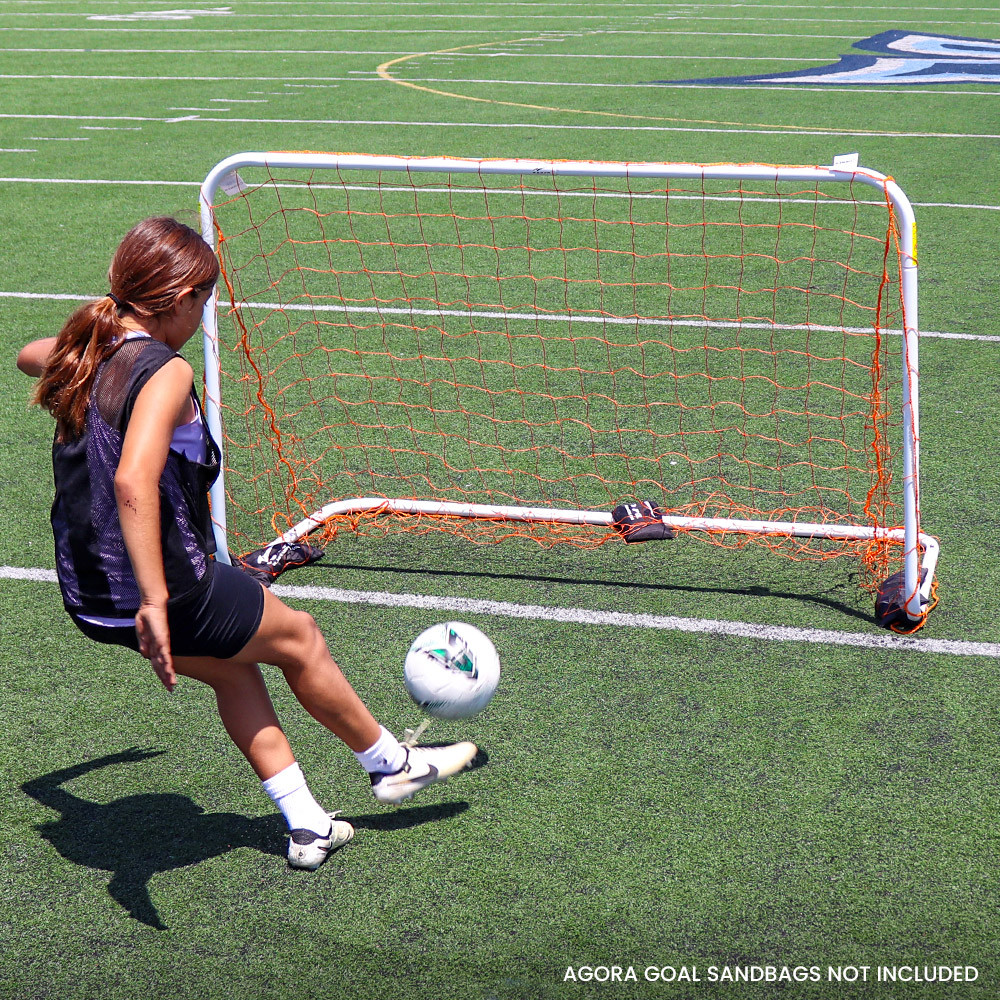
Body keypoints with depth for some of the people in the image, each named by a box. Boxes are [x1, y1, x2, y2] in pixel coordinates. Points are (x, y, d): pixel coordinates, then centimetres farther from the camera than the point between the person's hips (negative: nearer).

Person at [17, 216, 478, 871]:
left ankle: (307, 827, 32)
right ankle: (392, 764, 38)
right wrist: (155, 602, -40)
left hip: (87, 596, 8)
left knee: (234, 668, 27)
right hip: (165, 590, -8)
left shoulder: (81, 352, 3)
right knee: (298, 637, 17)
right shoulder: (166, 372, -22)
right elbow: (133, 482, -38)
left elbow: (29, 356, 30)